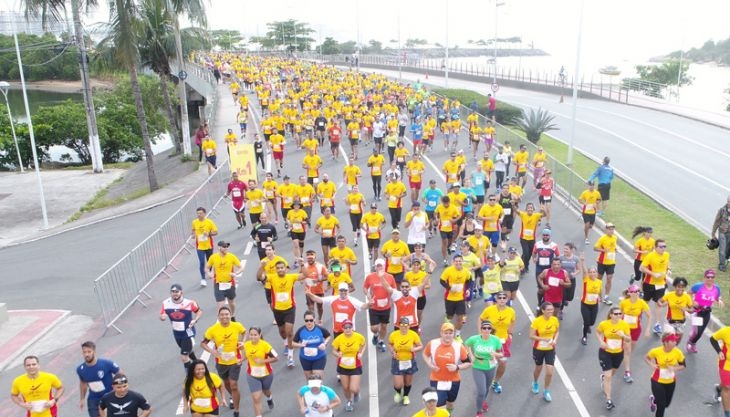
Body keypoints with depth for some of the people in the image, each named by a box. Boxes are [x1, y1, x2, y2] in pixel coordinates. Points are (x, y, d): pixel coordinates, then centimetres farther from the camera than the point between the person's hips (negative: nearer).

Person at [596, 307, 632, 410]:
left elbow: (629, 340, -7)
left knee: (612, 373, 26)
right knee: (608, 376, -7)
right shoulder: (604, 324, -18)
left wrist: (623, 335, -28)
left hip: (619, 353, 3)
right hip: (605, 352, -3)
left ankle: (604, 377, 60)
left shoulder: (624, 324, -14)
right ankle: (608, 400, 3)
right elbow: (597, 332, 2)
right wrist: (601, 341, -15)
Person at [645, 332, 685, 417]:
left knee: (666, 404, 18)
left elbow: (683, 366, -3)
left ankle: (654, 399, 50)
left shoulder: (677, 352, -17)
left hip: (671, 382, 3)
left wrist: (674, 368, -22)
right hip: (657, 381, -3)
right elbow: (646, 358, -3)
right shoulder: (656, 351, -22)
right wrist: (651, 365, -22)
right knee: (661, 406, -4)